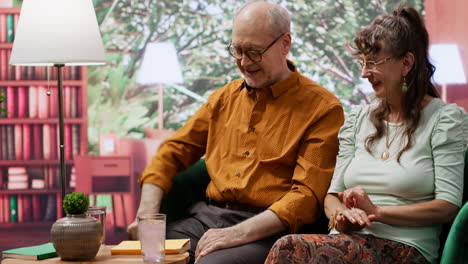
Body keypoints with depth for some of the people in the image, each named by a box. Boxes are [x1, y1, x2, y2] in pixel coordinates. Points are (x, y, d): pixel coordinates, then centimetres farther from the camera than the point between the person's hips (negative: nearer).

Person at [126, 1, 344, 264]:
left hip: (266, 230, -5)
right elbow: (173, 152, 19)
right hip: (207, 218, 6)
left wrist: (237, 234, -20)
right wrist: (147, 214, 1)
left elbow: (307, 195, -10)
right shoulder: (224, 97, 18)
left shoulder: (322, 108, -1)